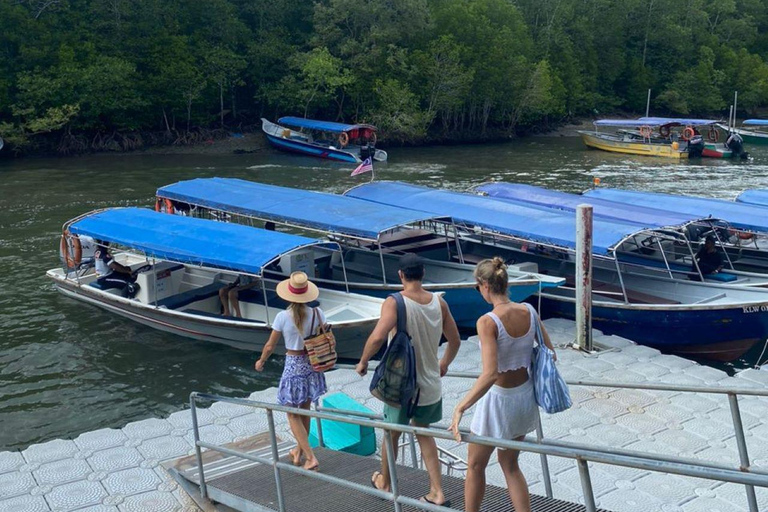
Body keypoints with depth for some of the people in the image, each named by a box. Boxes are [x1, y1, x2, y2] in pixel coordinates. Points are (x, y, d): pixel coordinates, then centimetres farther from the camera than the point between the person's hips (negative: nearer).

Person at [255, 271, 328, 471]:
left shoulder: (283, 317, -16)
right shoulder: (317, 313, -10)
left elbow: (270, 345, -7)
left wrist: (261, 361, 12)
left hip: (293, 366, -4)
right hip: (312, 365, 4)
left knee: (293, 415, 8)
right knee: (305, 410, 21)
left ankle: (311, 457, -1)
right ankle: (299, 451, 38)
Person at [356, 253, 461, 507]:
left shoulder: (394, 303, -19)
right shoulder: (439, 302, -4)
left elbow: (377, 337, -33)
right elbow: (455, 340, 6)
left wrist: (363, 362, -15)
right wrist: (444, 364, 24)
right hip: (431, 385, 4)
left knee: (392, 434, 19)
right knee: (423, 432, 23)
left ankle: (384, 482, 41)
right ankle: (437, 493, 19)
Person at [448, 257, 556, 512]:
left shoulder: (487, 322, -24)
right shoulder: (529, 311, -6)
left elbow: (490, 374, -32)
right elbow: (550, 353, 5)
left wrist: (460, 408, -31)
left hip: (499, 398, -6)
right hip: (526, 395, 6)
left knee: (475, 465, 16)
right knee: (510, 464, 23)